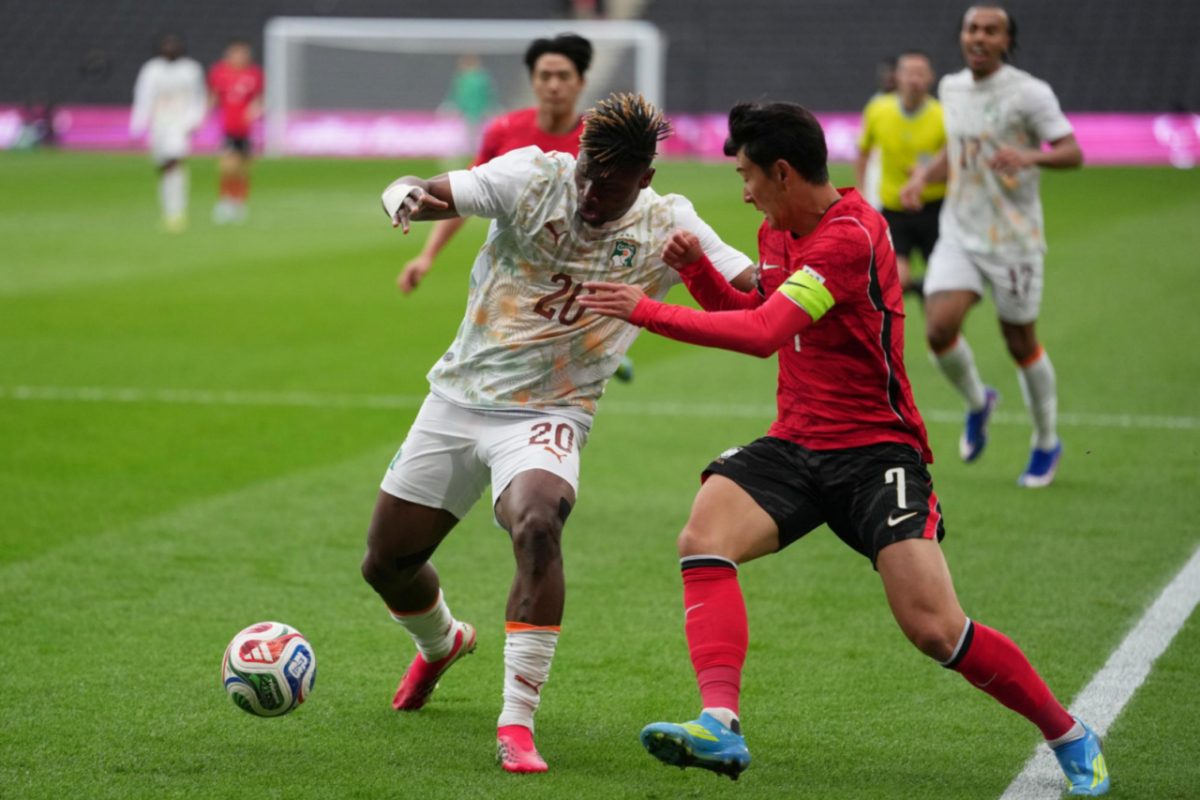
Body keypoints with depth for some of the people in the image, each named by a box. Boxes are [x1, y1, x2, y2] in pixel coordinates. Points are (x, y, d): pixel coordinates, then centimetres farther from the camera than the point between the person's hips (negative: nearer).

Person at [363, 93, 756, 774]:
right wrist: (409, 198, -36)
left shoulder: (665, 227, -8)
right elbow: (419, 193, -11)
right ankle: (442, 642, 47)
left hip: (548, 415, -3)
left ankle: (518, 722, -29)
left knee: (538, 524, -35)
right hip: (457, 397, 3)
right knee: (385, 563, 10)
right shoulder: (535, 175, -8)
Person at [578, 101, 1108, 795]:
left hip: (875, 451, -7)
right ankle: (720, 725, -31)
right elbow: (753, 316, 26)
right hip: (795, 446, 7)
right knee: (704, 538, -22)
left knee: (934, 628, -16)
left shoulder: (851, 238, -19)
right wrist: (700, 272, 7)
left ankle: (1069, 736, 6)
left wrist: (648, 311, -22)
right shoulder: (777, 232, 10)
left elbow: (764, 334, -28)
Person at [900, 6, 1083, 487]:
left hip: (1013, 239, -4)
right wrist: (923, 177, 5)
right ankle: (977, 402, 16)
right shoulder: (952, 88, 7)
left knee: (1020, 343, 5)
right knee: (939, 329, -15)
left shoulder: (1030, 93, -11)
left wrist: (1030, 156, -33)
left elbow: (1073, 153, -14)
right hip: (960, 234, 4)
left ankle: (1047, 443, 27)